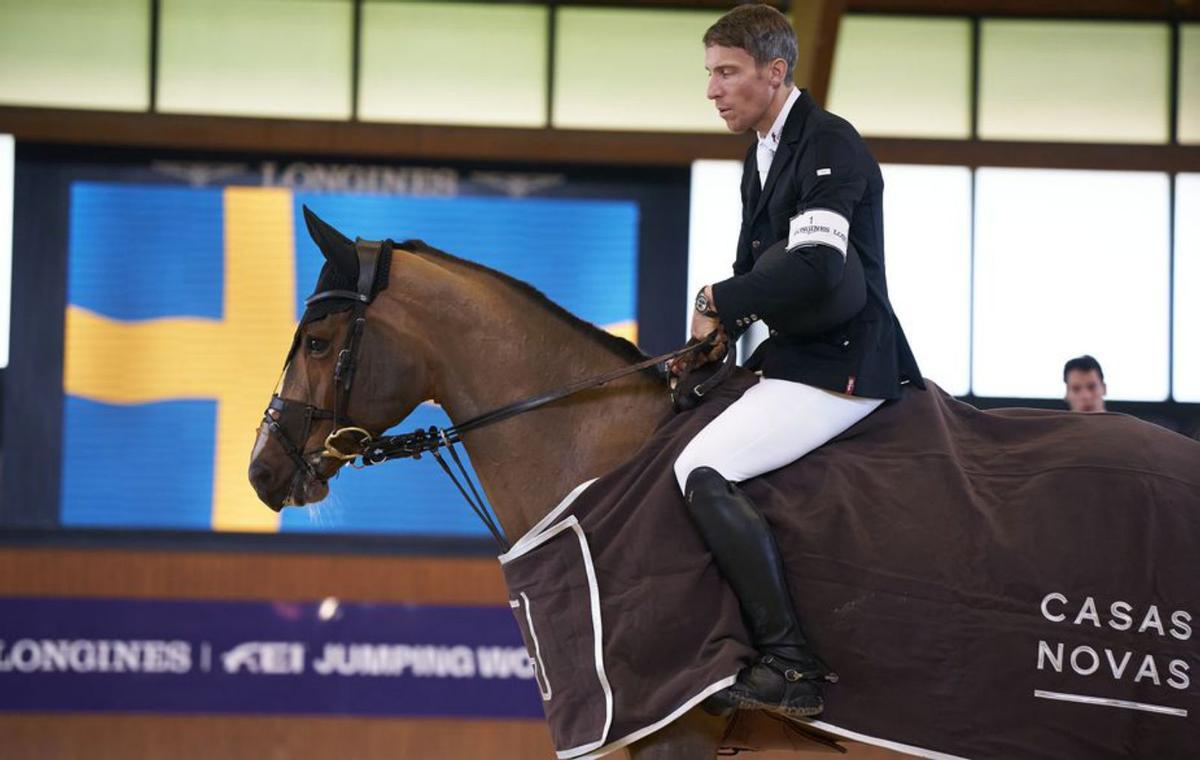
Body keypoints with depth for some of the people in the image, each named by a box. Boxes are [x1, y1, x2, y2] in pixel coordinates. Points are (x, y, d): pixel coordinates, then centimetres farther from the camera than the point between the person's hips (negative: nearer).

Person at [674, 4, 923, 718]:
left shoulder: (830, 144, -13)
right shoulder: (763, 157, 18)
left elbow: (815, 265, -27)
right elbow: (757, 269, 24)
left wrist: (721, 304, -14)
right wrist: (720, 321, 2)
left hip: (843, 365, -11)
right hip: (796, 357, 11)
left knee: (702, 469, -23)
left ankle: (790, 663, -25)